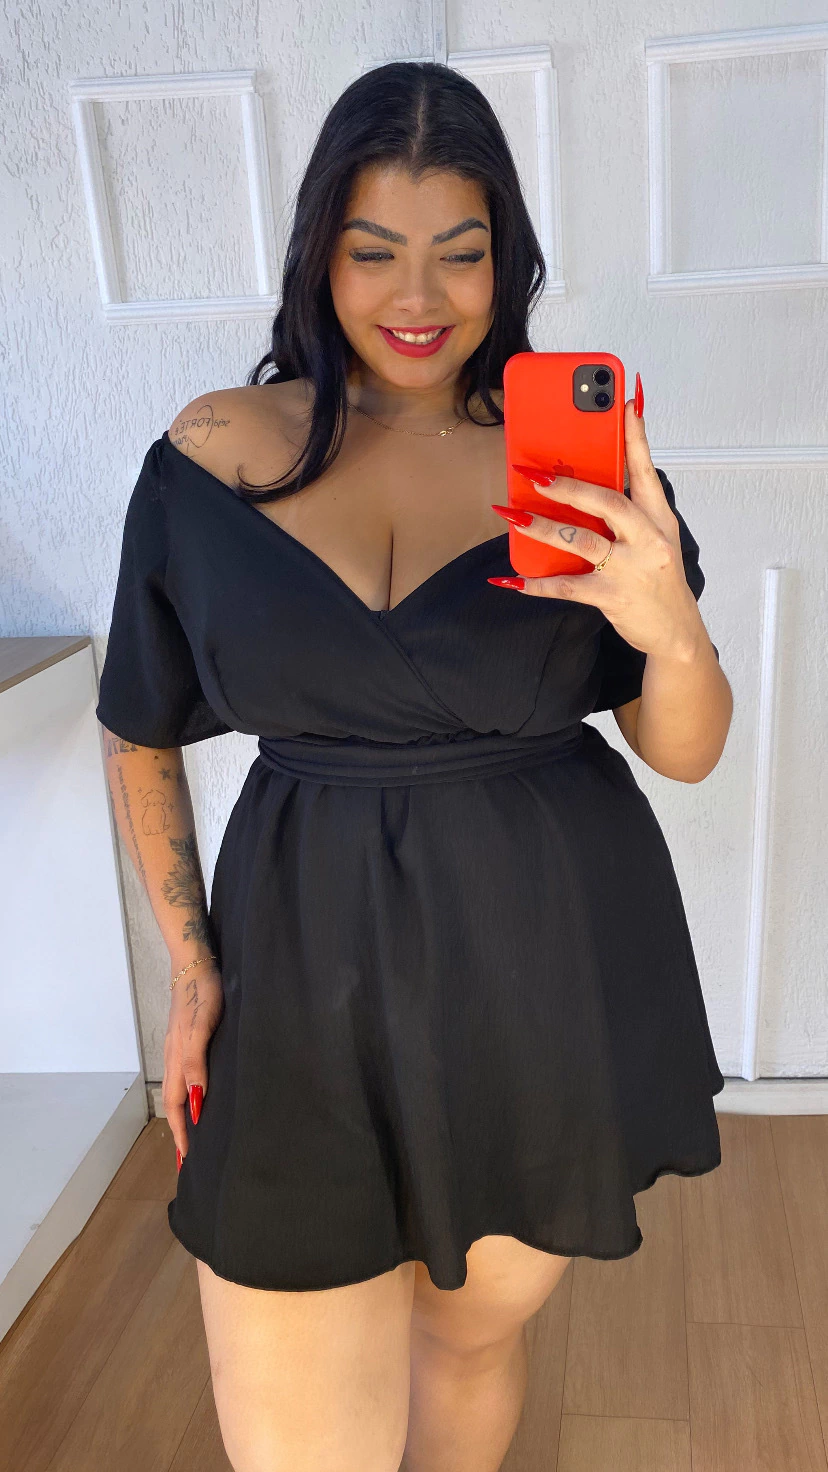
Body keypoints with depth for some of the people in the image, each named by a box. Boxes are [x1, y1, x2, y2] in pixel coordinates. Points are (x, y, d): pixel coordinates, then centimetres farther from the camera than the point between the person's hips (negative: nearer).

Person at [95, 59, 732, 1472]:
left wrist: (671, 627, -22)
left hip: (554, 981, 1)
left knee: (474, 1329, 20)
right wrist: (189, 958, -1)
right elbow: (142, 733, 8)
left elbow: (686, 753, 0)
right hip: (312, 983, 0)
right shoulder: (215, 453, -2)